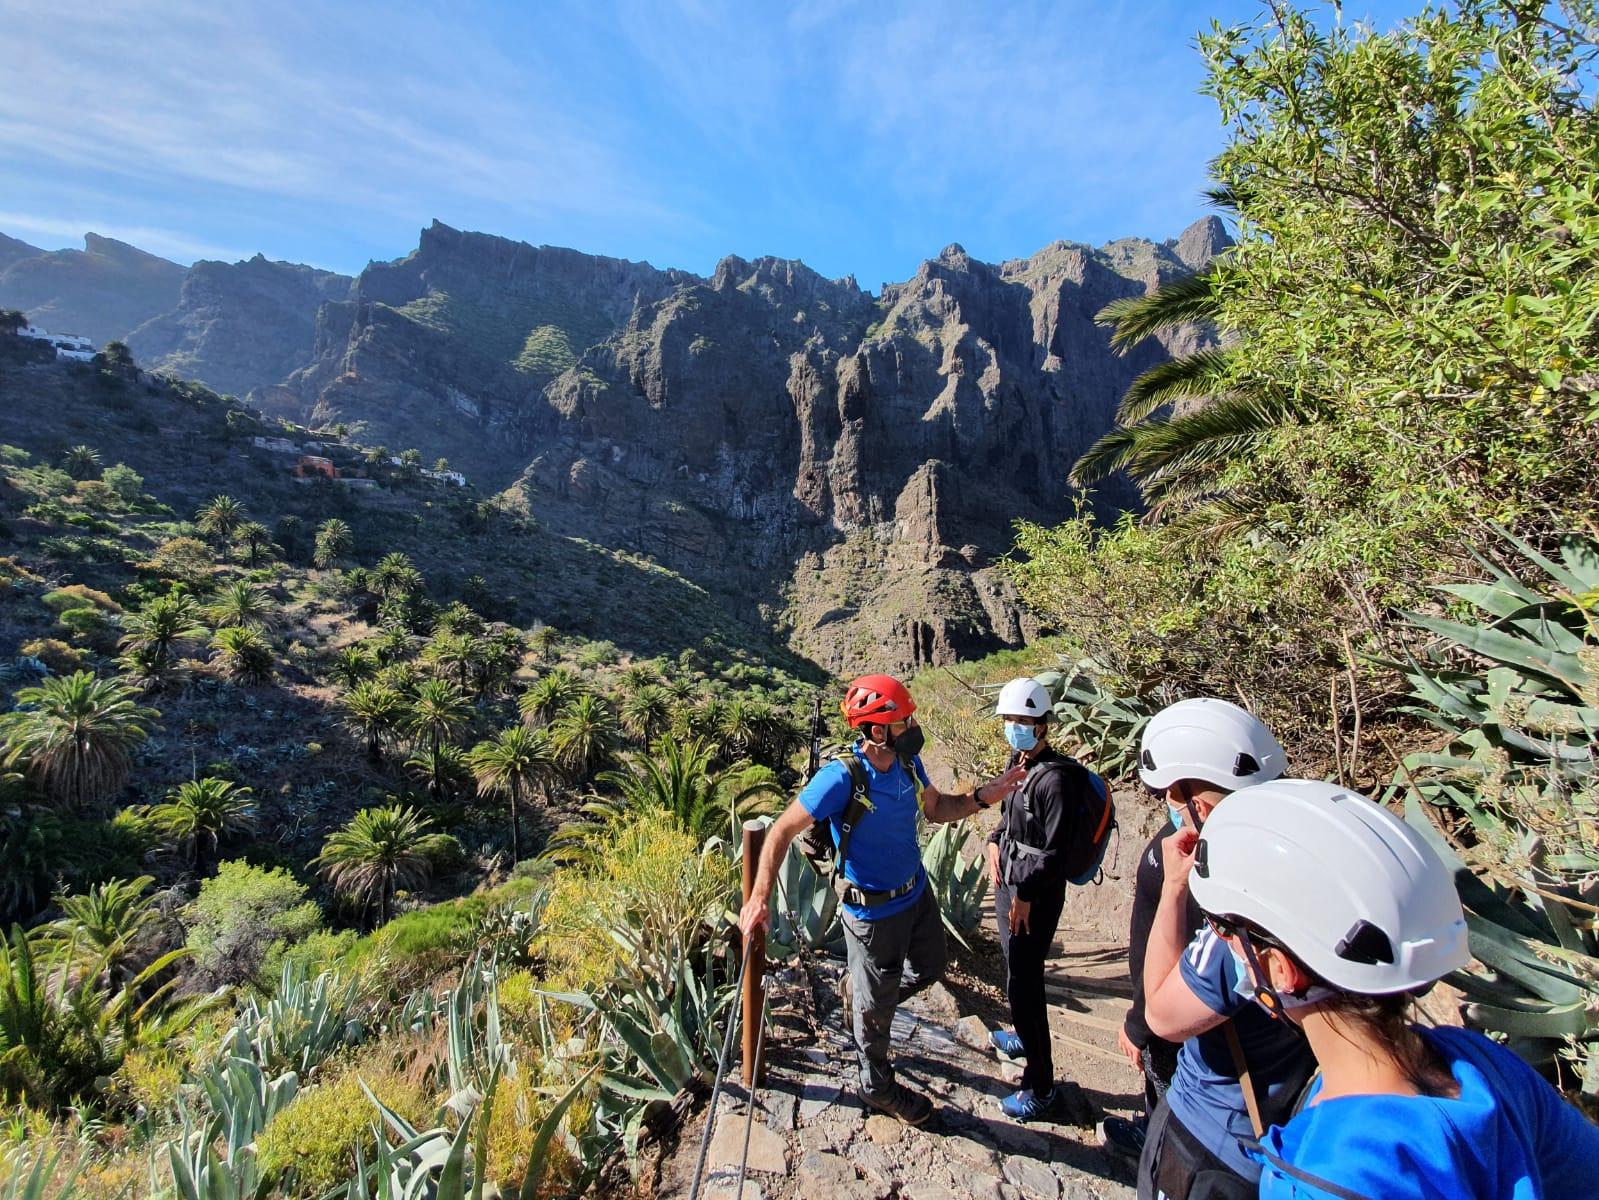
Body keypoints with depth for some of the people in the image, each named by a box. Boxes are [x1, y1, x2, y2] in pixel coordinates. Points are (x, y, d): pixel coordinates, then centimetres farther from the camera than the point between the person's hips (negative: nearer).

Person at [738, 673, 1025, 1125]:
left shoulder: (908, 760, -11)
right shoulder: (842, 777, -32)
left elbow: (936, 808, 5)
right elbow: (782, 831, -26)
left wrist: (982, 796, -12)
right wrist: (760, 897, -34)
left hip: (917, 891, 7)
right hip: (874, 910, -6)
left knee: (930, 967, 28)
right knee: (875, 1007, 16)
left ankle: (861, 997, 52)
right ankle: (878, 1088, 44)